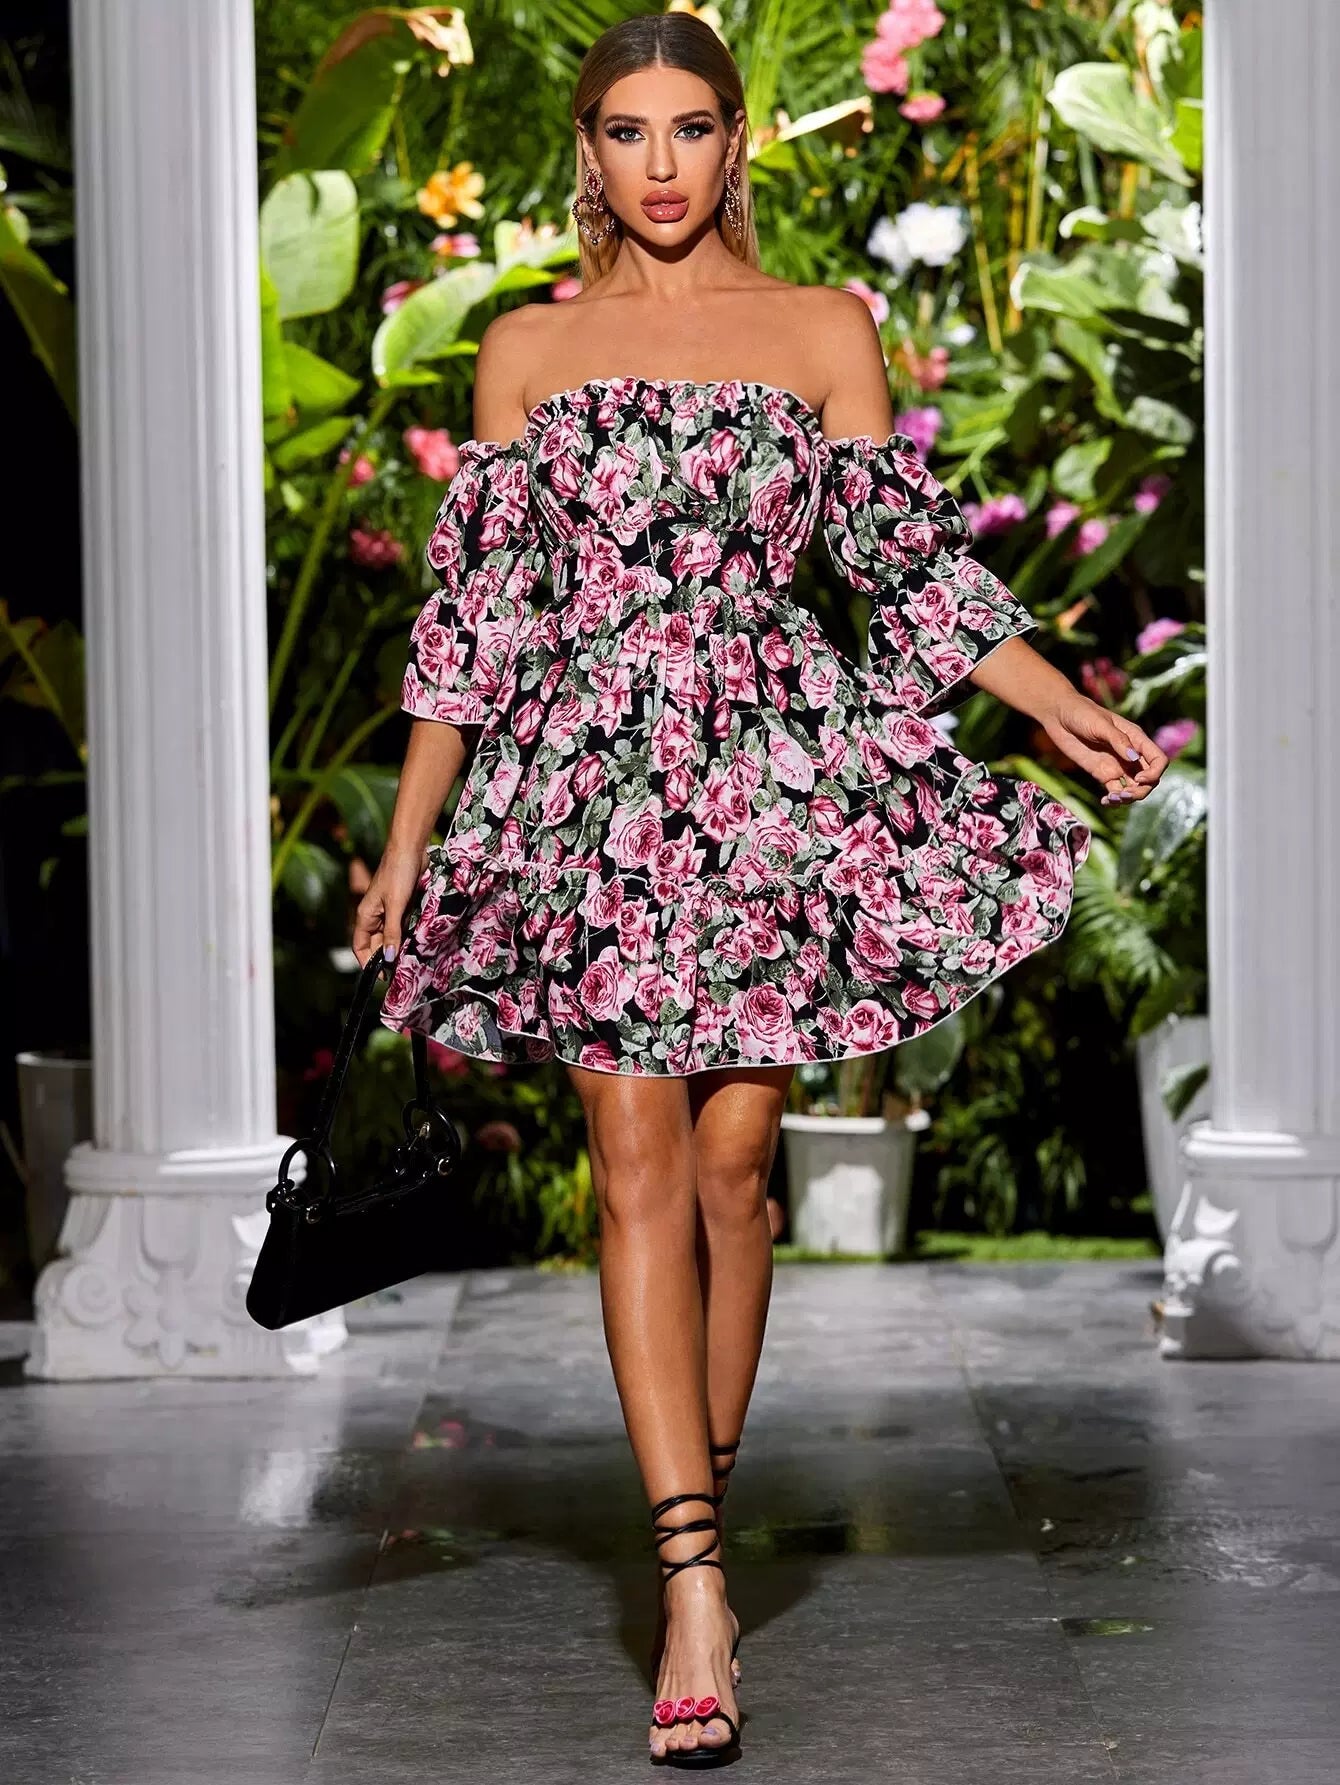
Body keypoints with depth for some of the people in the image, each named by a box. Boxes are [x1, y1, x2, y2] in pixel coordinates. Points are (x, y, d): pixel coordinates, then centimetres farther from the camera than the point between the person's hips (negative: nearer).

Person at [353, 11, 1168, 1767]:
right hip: (587, 780, 0)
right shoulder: (529, 348, 11)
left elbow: (910, 555, 8)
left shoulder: (823, 331, 10)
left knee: (729, 1160, 0)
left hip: (776, 768, 0)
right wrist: (409, 833, 10)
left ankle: (702, 1516, 16)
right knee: (639, 1160, -9)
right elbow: (475, 600, 12)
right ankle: (696, 1586, -13)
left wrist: (1063, 703, -3)